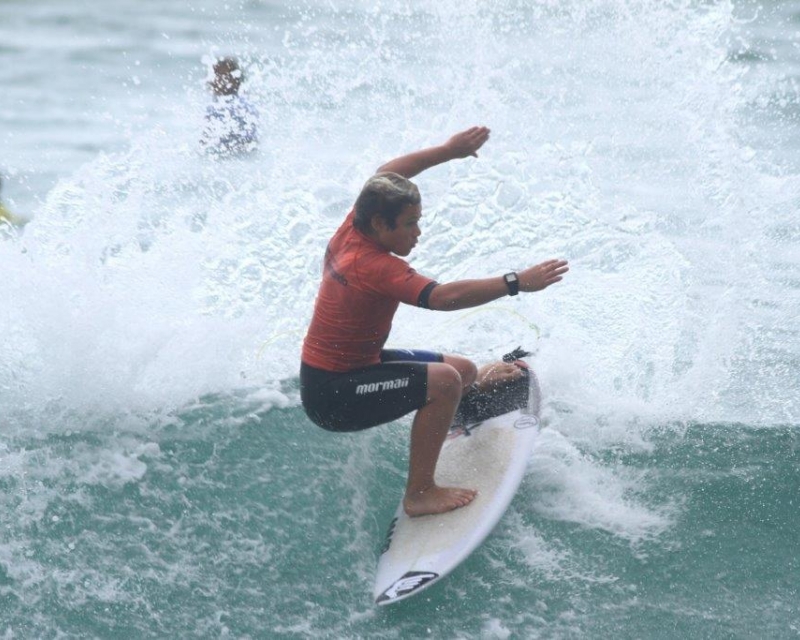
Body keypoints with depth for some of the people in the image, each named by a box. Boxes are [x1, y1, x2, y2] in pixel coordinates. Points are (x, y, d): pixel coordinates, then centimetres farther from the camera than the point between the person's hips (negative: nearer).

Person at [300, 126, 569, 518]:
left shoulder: (351, 231, -4)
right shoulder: (376, 267, -30)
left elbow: (385, 175, 14)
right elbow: (443, 298, -42)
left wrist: (449, 151, 13)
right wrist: (516, 283, -41)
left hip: (350, 364, 10)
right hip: (333, 397, -10)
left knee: (464, 369, 17)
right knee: (444, 381, -26)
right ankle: (420, 494, -18)